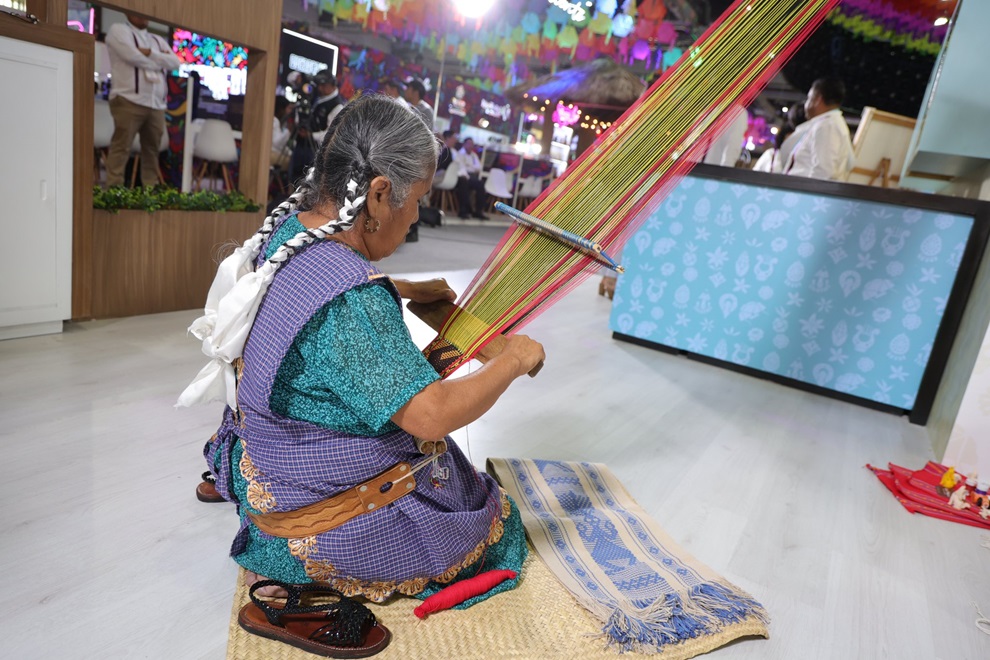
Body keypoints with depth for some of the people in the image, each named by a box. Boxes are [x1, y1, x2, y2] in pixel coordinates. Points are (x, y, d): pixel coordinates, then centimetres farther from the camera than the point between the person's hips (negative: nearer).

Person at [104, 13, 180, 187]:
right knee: (121, 147, -9)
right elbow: (132, 56, -10)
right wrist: (161, 60, 3)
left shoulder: (157, 40, 24)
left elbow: (175, 62, 7)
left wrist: (150, 53, -5)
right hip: (129, 101, -5)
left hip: (156, 105, 6)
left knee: (152, 149, 6)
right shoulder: (119, 30, 8)